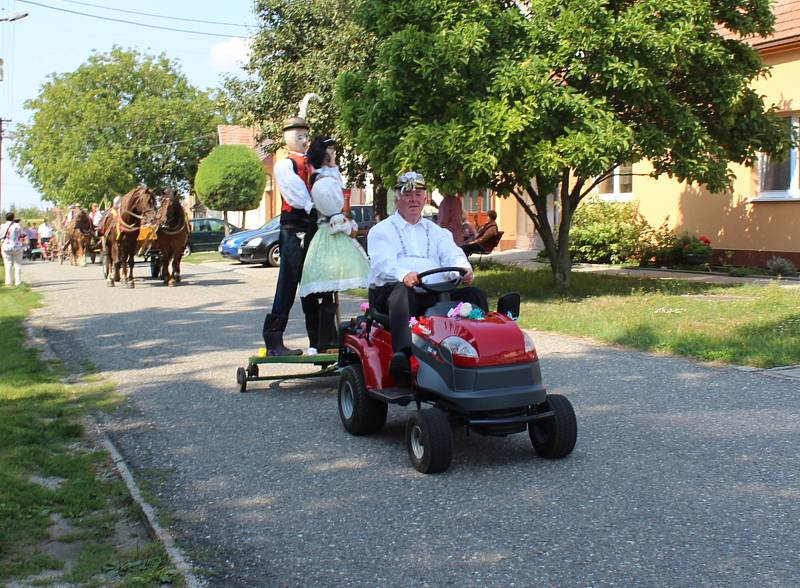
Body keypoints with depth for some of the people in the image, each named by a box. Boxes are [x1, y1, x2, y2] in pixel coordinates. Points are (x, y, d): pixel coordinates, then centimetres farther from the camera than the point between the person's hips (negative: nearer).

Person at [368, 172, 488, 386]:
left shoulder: (437, 232, 28)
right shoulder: (381, 231, 14)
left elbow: (452, 254, 9)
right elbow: (382, 263, -6)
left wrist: (464, 268, -18)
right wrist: (404, 275, -30)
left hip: (435, 295, 4)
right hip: (389, 293, -4)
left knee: (475, 295, -19)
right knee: (401, 292, -39)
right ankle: (402, 354, -58)